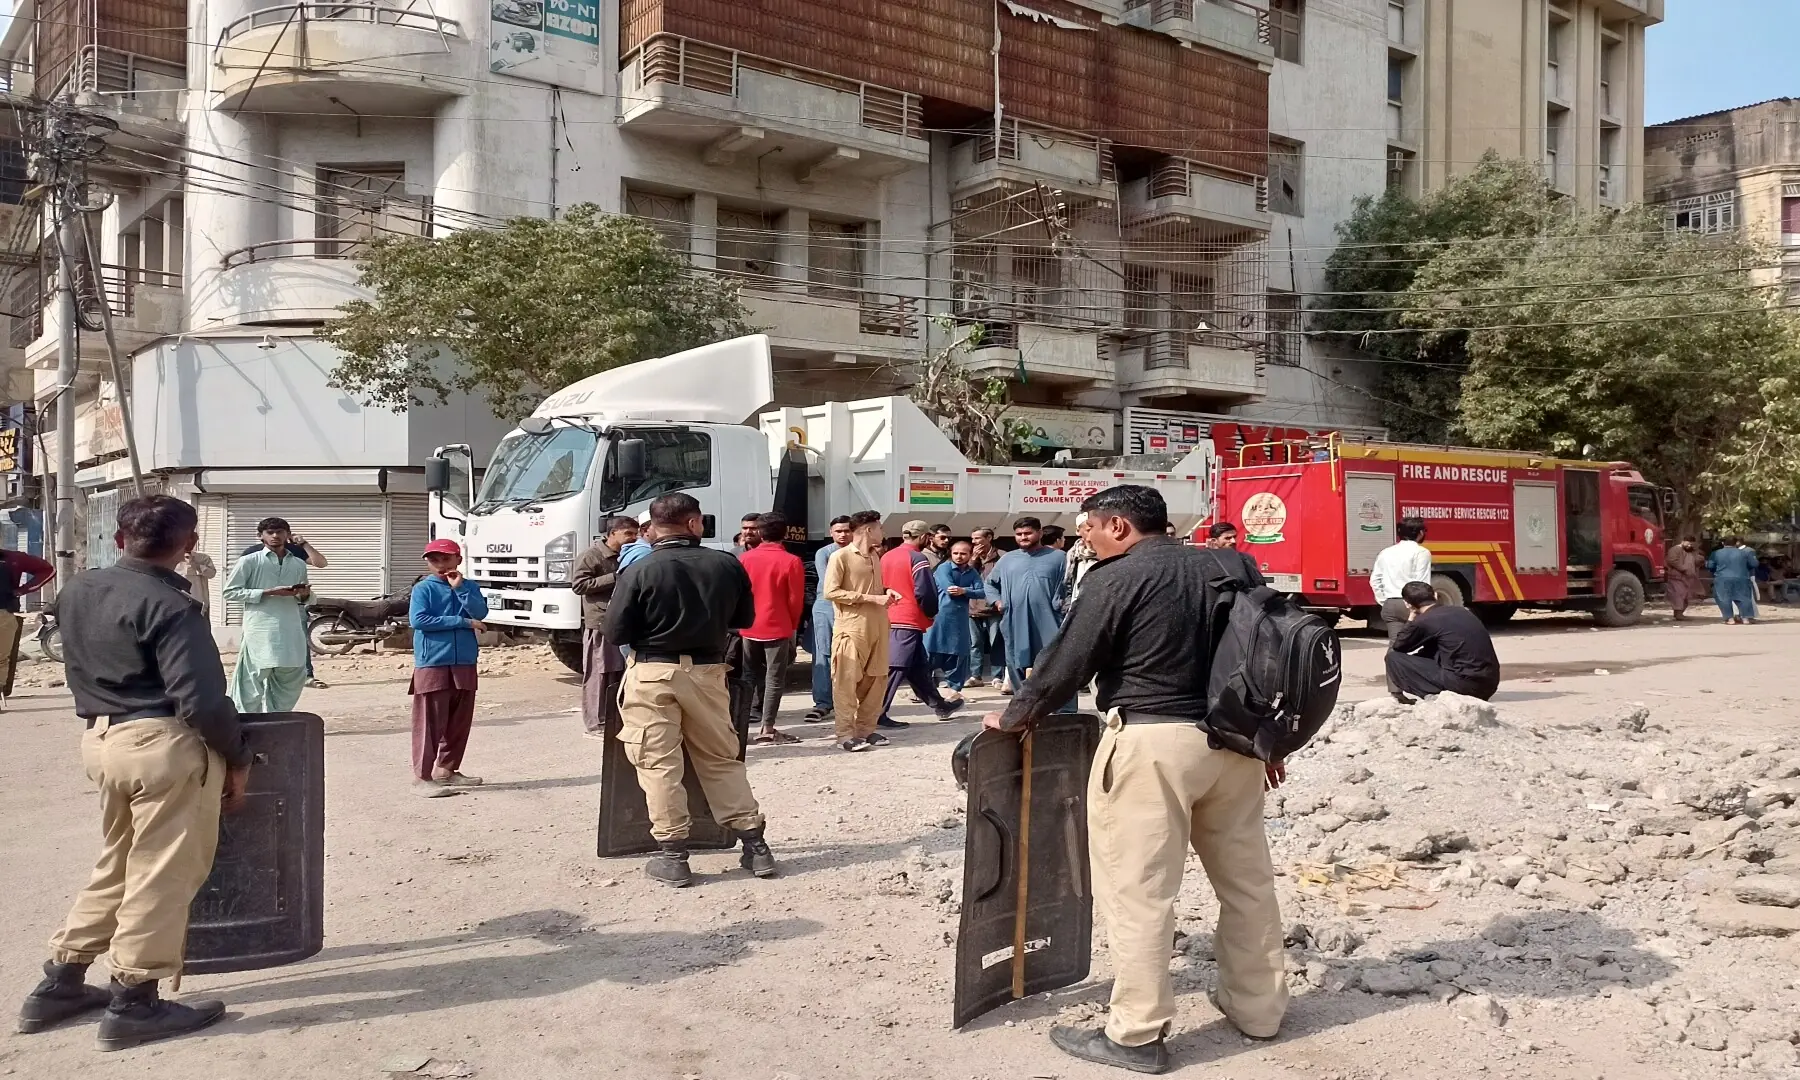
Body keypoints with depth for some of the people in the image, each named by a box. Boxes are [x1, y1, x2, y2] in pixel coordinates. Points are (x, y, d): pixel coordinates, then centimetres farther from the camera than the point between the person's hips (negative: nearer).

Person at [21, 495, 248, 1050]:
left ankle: (59, 984, 29)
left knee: (117, 865, 23)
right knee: (162, 874, 3)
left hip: (100, 738, 8)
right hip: (165, 742, -8)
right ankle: (134, 1004, 10)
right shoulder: (170, 607, -16)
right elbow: (201, 701, -19)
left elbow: (82, 670, 20)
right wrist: (237, 758, -7)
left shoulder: (79, 590, 10)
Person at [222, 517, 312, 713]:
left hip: (291, 633, 5)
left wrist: (304, 595, -1)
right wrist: (268, 592, -12)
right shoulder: (250, 561, 1)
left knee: (291, 682, 7)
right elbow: (230, 591, -3)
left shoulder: (299, 564, 14)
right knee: (252, 684, -7)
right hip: (260, 632, -5)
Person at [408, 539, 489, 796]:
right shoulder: (423, 589, -3)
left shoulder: (469, 587, 9)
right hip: (432, 663, -5)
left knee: (460, 720, 11)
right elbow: (418, 620, -16)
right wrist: (463, 622, -13)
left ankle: (447, 769, 25)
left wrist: (459, 588, -14)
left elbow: (480, 613, -6)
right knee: (431, 721, -4)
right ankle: (422, 777, 0)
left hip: (465, 663, 5)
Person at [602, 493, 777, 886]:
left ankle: (672, 855, 4)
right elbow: (744, 619, 10)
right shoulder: (727, 565, -2)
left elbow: (616, 632, -8)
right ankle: (755, 844, 17)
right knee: (722, 760, 15)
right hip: (708, 671, 3)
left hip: (653, 674, -3)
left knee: (659, 764, 4)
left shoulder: (640, 572, -10)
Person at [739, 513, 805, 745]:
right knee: (774, 679, 3)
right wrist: (793, 626, 9)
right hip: (777, 628, -3)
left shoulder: (744, 558, -1)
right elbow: (795, 600, -7)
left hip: (748, 628, 4)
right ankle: (767, 729, 2)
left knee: (748, 677, 15)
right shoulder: (791, 562, -10)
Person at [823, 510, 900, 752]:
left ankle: (866, 729, 19)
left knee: (875, 679, 9)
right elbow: (831, 592, -15)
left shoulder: (875, 556, 15)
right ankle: (846, 735, -1)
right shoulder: (840, 557, -8)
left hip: (877, 627, 7)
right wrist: (871, 598, -18)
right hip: (852, 628, -7)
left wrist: (885, 591, 4)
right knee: (847, 681, -4)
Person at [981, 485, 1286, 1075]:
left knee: (1137, 888, 0)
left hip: (1153, 743, -8)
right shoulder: (1226, 567, 11)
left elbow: (1065, 663, -7)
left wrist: (1013, 718, 8)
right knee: (1245, 875, 18)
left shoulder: (1116, 578, -9)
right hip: (1234, 739, 8)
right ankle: (1258, 1006, 32)